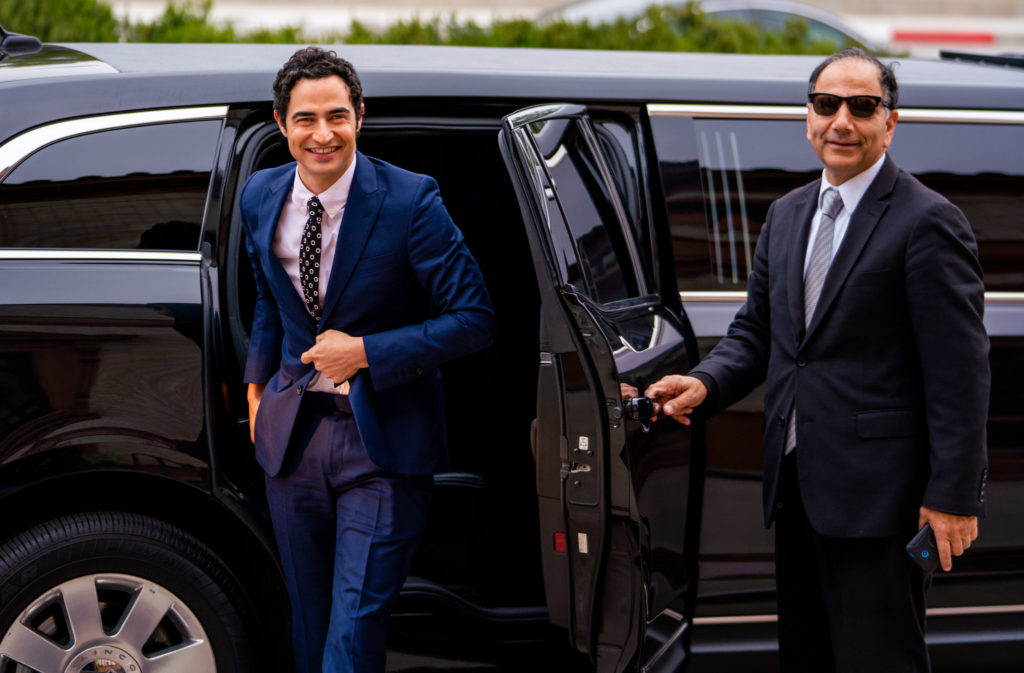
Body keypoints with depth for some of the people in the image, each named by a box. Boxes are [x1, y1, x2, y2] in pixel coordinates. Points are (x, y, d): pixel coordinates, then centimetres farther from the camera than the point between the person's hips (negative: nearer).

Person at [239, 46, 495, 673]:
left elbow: (475, 320, -14)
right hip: (293, 433, 5)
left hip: (383, 439, -5)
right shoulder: (262, 197, 3)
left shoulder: (410, 200, -15)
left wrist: (365, 353, -17)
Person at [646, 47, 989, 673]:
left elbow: (960, 373, -12)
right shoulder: (787, 215, 15)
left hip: (876, 495, -7)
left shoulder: (927, 221, -9)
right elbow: (757, 330, 19)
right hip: (797, 482, 8)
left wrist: (953, 496, -16)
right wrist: (705, 383, -2)